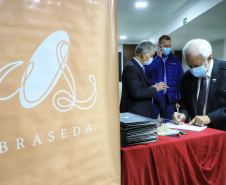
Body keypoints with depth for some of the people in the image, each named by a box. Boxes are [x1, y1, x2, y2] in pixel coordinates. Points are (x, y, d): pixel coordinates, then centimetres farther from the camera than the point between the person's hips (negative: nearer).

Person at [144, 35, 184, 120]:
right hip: (154, 98, -2)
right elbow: (146, 73, -16)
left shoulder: (175, 61, 10)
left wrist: (179, 99, 0)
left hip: (170, 99, 2)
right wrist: (158, 58, -11)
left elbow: (180, 81, 9)